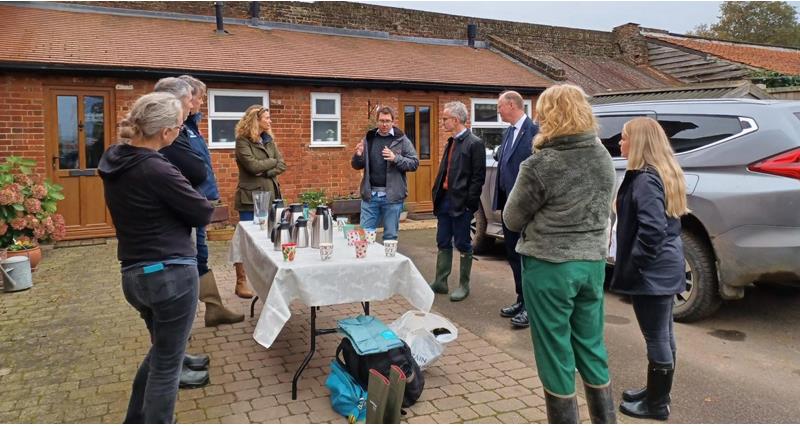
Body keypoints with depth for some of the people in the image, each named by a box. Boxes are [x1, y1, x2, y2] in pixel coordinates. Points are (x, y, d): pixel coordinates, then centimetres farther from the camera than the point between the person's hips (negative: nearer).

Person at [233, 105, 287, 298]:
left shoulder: (269, 140, 11)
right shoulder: (243, 141, -7)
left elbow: (282, 165, 4)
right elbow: (253, 166, -19)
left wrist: (266, 172, -12)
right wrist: (272, 161, -4)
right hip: (251, 197, -6)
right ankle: (241, 283, 9)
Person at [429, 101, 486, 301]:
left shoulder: (474, 143, -11)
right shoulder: (450, 142, 14)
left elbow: (479, 175, -14)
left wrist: (470, 201, -17)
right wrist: (437, 194, 12)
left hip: (461, 202, -8)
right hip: (445, 199, 8)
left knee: (463, 244, 3)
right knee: (443, 243, 13)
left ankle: (464, 285, 14)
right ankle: (440, 282, 23)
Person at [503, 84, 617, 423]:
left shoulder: (540, 165, -17)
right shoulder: (604, 158, 3)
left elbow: (512, 219, -5)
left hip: (550, 267, -6)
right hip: (593, 263, 6)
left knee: (555, 354, 7)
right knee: (592, 348, 18)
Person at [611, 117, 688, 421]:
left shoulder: (645, 179, -20)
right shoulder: (664, 173, 11)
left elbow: (651, 229, -28)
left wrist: (632, 265, -18)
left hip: (652, 270, -10)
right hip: (666, 265, 10)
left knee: (656, 337, 2)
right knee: (663, 334, 19)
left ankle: (656, 404, 16)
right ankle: (657, 393, 33)